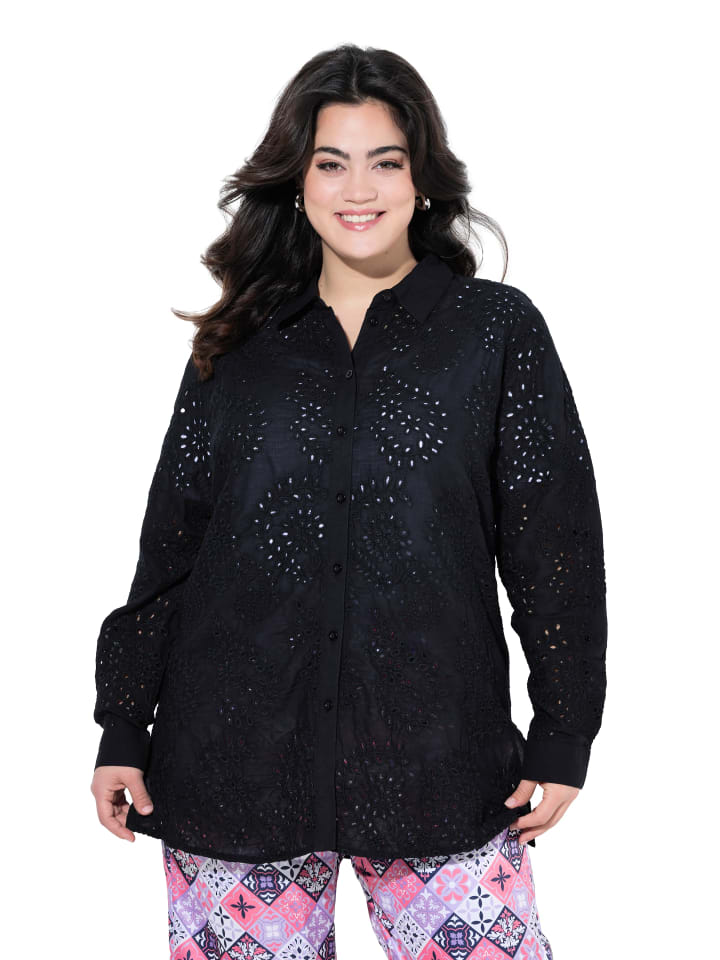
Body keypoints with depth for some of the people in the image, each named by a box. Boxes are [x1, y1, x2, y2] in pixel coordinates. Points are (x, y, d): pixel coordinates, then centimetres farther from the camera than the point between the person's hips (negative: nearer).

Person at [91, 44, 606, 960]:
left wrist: (561, 737, 0)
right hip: (234, 762, 2)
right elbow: (171, 542, 10)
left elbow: (556, 547, 3)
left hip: (438, 761, -1)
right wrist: (123, 729, 8)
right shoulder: (239, 345, 8)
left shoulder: (498, 331, 4)